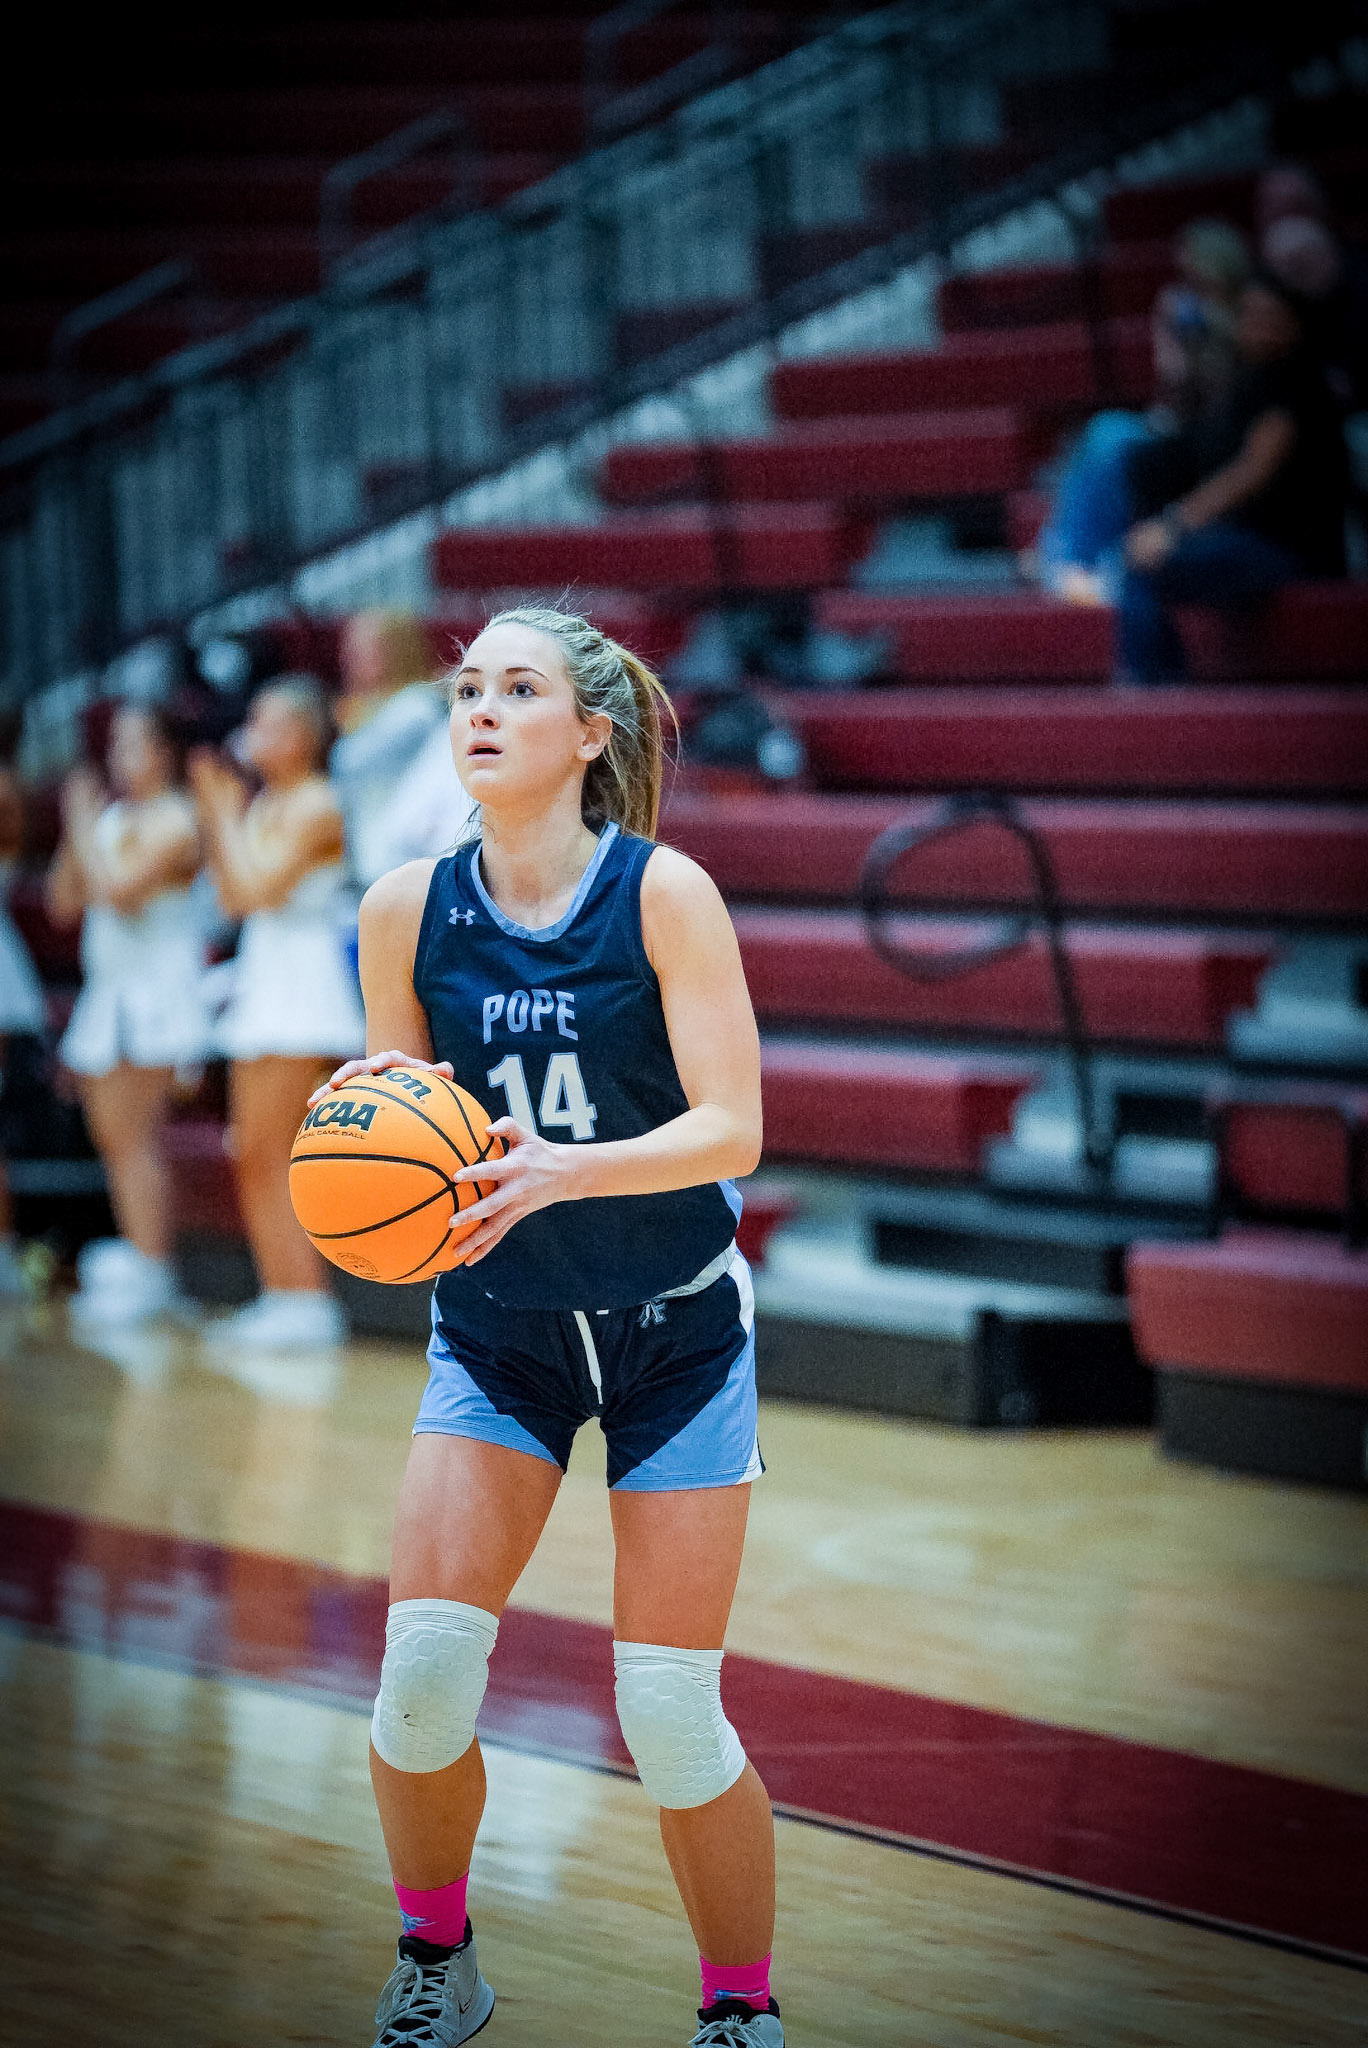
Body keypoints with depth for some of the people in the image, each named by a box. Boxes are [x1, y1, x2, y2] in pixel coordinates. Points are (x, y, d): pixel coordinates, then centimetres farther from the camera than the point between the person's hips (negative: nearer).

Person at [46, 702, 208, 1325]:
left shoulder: (172, 821, -10)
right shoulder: (112, 817, 15)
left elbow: (121, 888, -24)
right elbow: (64, 901, 14)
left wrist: (85, 827, -13)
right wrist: (76, 831, 4)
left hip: (154, 990, -9)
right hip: (108, 993, 9)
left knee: (134, 1135, -11)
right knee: (113, 1138, 8)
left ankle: (151, 1274, -10)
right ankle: (137, 1265, 13)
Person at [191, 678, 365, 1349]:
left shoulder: (315, 806, -12)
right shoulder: (264, 805, 15)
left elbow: (261, 886, -20)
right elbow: (234, 897, 15)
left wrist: (230, 818, -10)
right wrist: (217, 816, 11)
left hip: (302, 983, -10)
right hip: (261, 977, 10)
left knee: (267, 1150, -11)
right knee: (254, 1156, 8)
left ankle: (306, 1301, -10)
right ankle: (281, 1297, 11)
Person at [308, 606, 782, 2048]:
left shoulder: (663, 894, -16)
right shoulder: (408, 911, -7)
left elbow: (731, 1129, -20)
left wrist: (562, 1170, -34)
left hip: (674, 1330, -3)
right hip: (497, 1326, 3)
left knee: (669, 1713, -8)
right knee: (421, 1675, -11)